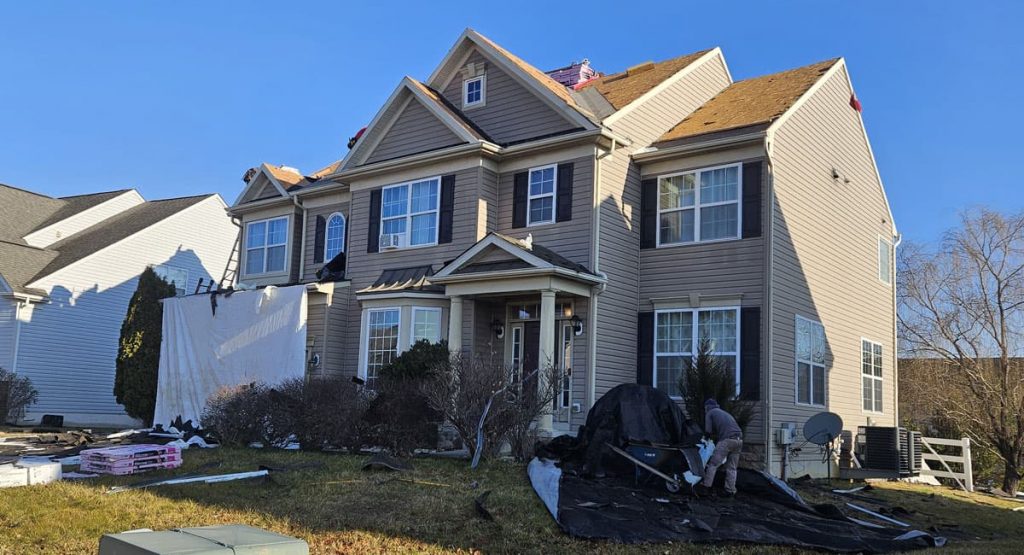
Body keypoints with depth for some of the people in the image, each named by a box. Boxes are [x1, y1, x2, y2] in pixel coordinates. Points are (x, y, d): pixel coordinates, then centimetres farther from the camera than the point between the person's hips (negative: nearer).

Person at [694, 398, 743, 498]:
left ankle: (705, 487, -4)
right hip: (739, 440, 7)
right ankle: (730, 491, 10)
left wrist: (714, 437, 24)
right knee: (732, 468, 12)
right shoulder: (725, 413, 35)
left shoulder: (710, 413, 14)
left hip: (727, 439, -7)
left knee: (713, 464, -2)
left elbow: (708, 431, 5)